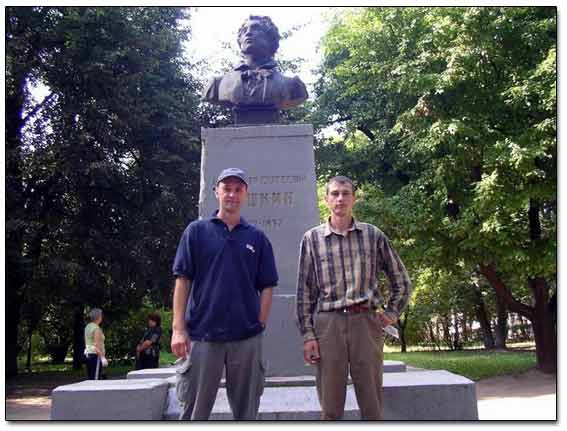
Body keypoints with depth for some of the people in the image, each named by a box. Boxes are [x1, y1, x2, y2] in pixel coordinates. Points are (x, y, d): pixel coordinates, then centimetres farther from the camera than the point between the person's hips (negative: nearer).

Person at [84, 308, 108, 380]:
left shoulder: (87, 327, 13)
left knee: (90, 379, 10)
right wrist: (103, 358, -20)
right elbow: (97, 345, -19)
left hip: (87, 354, 9)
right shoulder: (97, 328, -13)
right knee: (96, 379, -10)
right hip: (95, 355, -9)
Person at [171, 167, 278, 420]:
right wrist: (178, 329, -7)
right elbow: (183, 281, 0)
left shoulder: (257, 238, 9)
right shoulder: (197, 231, 4)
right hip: (201, 335, -1)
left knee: (246, 411, 11)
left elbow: (267, 287, 8)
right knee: (194, 412, 4)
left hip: (247, 337, 2)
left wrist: (260, 324, -2)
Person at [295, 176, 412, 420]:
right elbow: (304, 291, 4)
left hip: (366, 322, 1)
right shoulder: (312, 238, 5)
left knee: (371, 404, 6)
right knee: (330, 406, 6)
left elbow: (401, 279, 16)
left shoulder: (373, 235, 7)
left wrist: (393, 312, 8)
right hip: (328, 324, 0)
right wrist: (307, 334, 0)